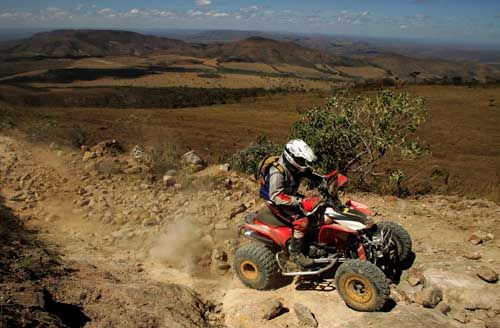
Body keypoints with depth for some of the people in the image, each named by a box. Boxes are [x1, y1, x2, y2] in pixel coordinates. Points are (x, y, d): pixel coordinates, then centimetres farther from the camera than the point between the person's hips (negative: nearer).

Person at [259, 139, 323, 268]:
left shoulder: (295, 166, -5)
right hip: (276, 203, -9)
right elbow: (276, 196, -34)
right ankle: (295, 253, -14)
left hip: (291, 196, 9)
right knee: (302, 221, -27)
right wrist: (298, 201, -40)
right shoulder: (277, 172, -30)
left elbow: (310, 174, 11)